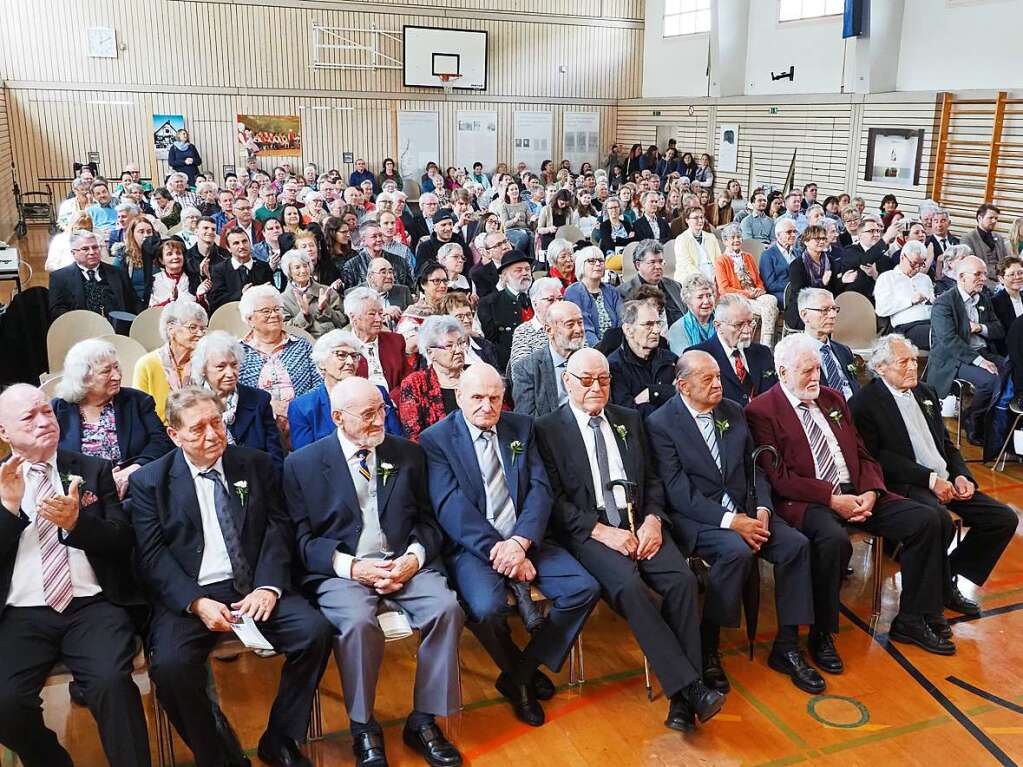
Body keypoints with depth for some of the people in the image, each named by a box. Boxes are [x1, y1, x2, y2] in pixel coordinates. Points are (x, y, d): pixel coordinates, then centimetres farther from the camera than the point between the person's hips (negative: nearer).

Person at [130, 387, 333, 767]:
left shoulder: (257, 464, 10)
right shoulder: (149, 481, 4)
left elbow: (278, 528, 5)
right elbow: (152, 556, -3)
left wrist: (268, 587, -12)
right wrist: (197, 603, -18)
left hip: (254, 587, 2)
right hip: (188, 596, -2)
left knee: (316, 632, -21)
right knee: (170, 666, -29)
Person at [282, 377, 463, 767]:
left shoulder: (409, 454, 11)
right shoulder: (302, 464, 3)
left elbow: (427, 520, 10)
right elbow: (302, 539, 0)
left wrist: (413, 557, -11)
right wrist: (351, 566, -15)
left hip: (404, 563, 3)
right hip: (340, 569, -2)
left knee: (446, 608, -25)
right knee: (358, 622, -33)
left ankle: (423, 720, -7)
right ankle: (364, 729, -10)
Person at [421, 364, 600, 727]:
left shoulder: (521, 427, 10)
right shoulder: (436, 439, -2)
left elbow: (540, 489, 1)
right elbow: (451, 507, -13)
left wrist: (519, 542, -16)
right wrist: (498, 550, -20)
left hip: (525, 540, 4)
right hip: (472, 546, -4)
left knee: (584, 589, -15)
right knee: (486, 608, -31)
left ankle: (520, 675, 4)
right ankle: (522, 672, 5)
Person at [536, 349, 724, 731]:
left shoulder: (629, 420, 16)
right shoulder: (548, 429, 1)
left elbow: (651, 479, 15)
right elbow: (555, 499, -6)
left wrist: (653, 519, -5)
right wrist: (602, 531, -16)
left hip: (639, 522, 4)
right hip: (587, 530, -4)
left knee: (682, 578, -22)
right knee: (628, 585, -32)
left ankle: (682, 700, -18)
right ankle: (690, 686, -26)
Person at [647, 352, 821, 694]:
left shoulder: (733, 411, 9)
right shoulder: (661, 423, -10)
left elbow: (755, 467, 12)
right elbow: (679, 493, -16)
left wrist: (762, 509, -7)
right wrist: (730, 521, -22)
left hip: (745, 510, 6)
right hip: (696, 517, -6)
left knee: (796, 544, -15)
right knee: (737, 551, -33)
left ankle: (786, 647, -1)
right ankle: (707, 649, -15)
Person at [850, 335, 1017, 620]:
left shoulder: (925, 393, 19)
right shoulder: (864, 403, -6)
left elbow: (946, 442, 22)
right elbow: (878, 458, -15)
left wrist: (960, 475, 2)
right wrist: (930, 479, -17)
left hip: (947, 482, 8)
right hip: (905, 486, -8)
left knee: (1005, 519, -4)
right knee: (940, 522, -35)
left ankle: (951, 576, 10)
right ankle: (939, 592, -9)